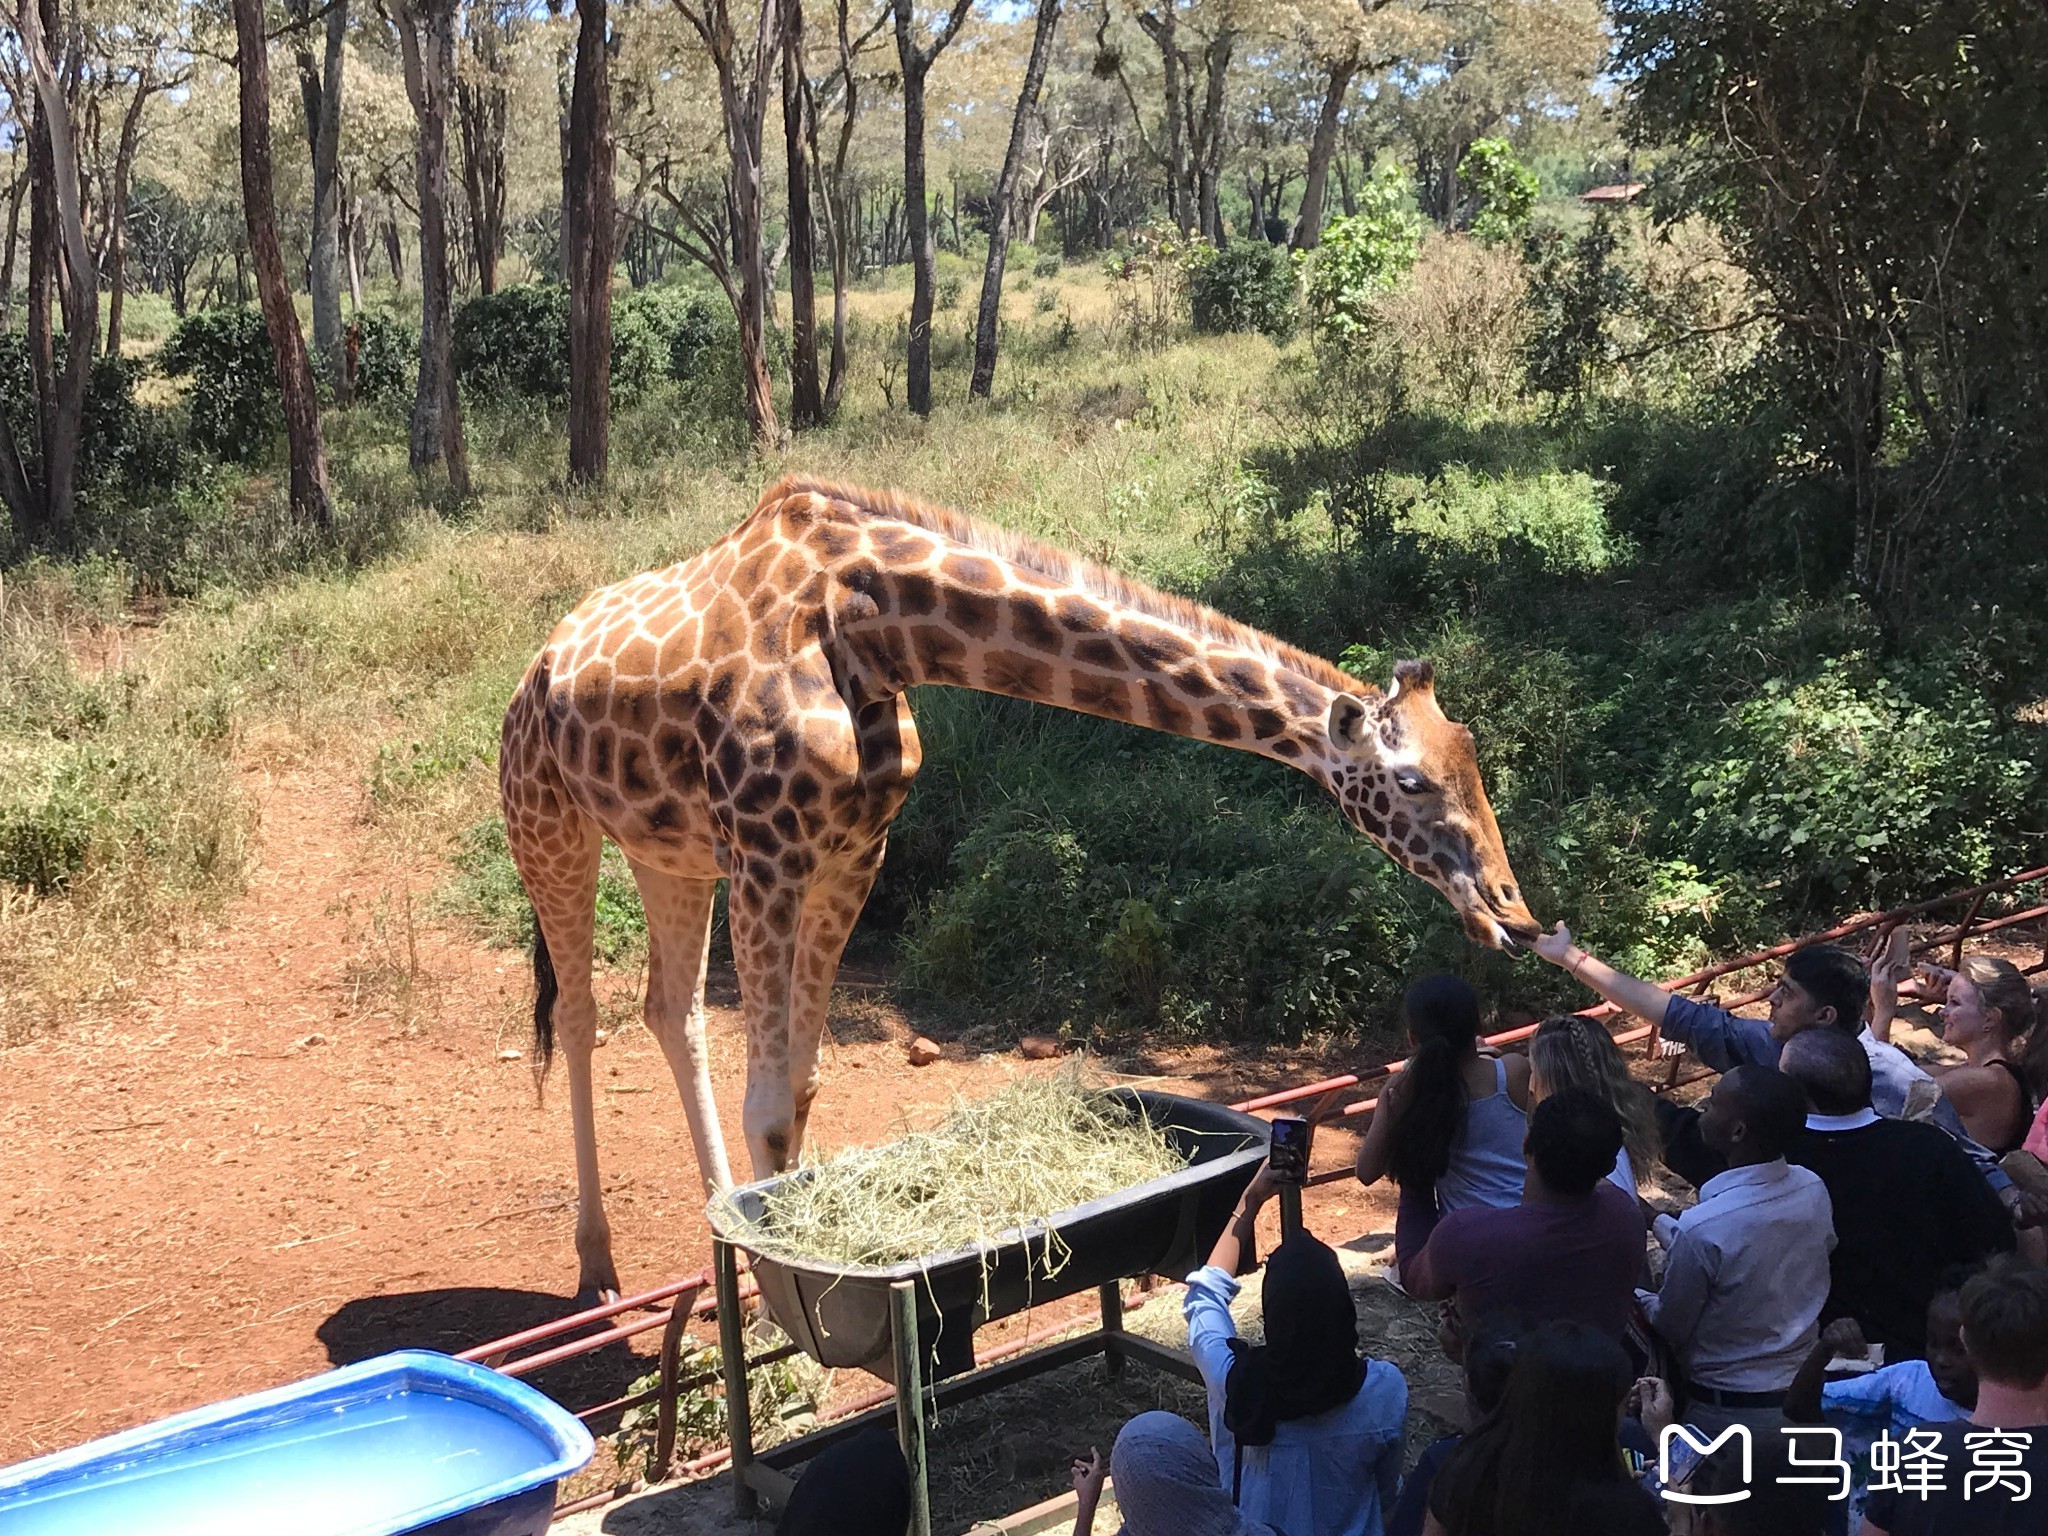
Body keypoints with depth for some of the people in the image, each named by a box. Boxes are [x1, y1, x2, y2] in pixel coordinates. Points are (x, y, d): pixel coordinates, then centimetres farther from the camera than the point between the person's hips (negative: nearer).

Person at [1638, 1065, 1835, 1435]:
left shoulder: (1703, 1229, -29)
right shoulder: (1814, 1191, -10)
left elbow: (1670, 1328, -14)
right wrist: (1659, 1221, 15)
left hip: (1728, 1410, -6)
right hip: (1804, 1394, 6)